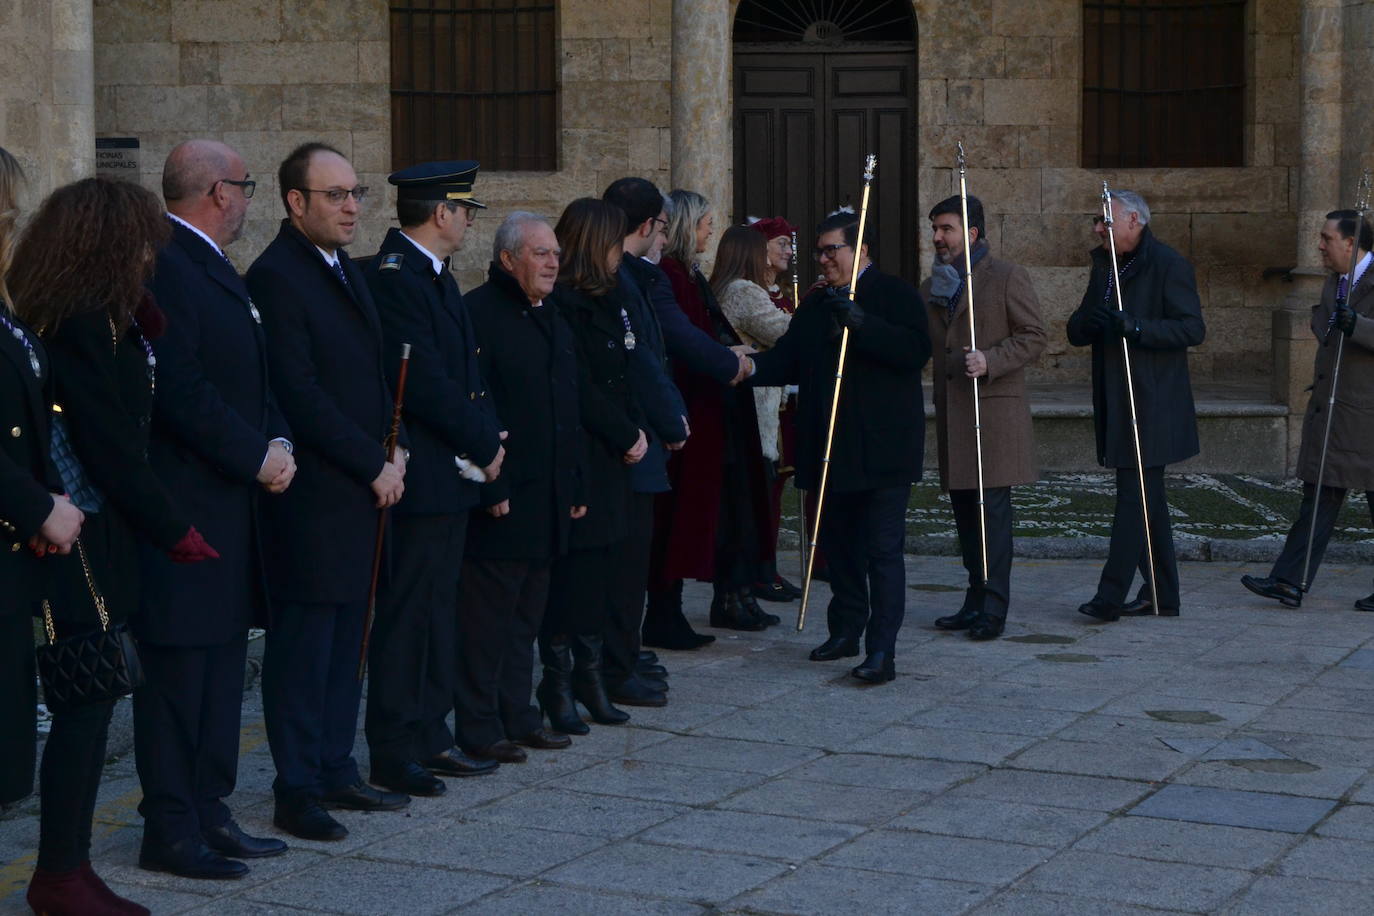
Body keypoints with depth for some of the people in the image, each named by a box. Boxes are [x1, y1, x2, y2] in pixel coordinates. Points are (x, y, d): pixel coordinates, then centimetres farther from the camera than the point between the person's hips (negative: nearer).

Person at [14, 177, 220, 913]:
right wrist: (175, 531, -10)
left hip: (96, 535, 10)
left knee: (88, 700, 13)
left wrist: (141, 308, 7)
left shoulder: (103, 319, 13)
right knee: (87, 697, -3)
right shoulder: (85, 325, -17)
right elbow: (112, 450, -18)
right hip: (89, 537, -10)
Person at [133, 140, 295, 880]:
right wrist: (256, 456, -15)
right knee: (176, 671, -3)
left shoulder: (212, 269, 18)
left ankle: (208, 814, 24)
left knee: (221, 668, 15)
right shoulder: (164, 269, -15)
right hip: (182, 509, -10)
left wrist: (277, 441, 4)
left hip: (229, 508, 10)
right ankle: (171, 832, 5)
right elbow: (181, 391, -22)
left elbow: (249, 379, 21)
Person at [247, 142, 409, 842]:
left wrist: (391, 452, 6)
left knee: (345, 640, 13)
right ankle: (297, 791, 5)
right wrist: (375, 466, -13)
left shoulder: (346, 271, 17)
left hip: (361, 491, 9)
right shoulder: (275, 277, -12)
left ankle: (336, 771, 22)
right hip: (311, 495, -9)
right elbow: (300, 396, -17)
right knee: (303, 643, -2)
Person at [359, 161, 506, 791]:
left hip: (453, 473, 10)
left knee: (438, 609, 14)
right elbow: (425, 383, -21)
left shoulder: (435, 277, 17)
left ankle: (430, 738, 23)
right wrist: (485, 445, -11)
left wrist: (488, 437, 5)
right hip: (419, 476, -10)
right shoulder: (392, 278, -16)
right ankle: (394, 751, 4)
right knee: (406, 612, -4)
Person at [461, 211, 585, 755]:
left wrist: (576, 486, 16)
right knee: (488, 615, -3)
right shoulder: (479, 313, -10)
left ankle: (517, 715, 22)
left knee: (526, 616, 14)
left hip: (548, 500, 9)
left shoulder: (553, 322, 18)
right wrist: (490, 487, -20)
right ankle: (480, 726, 3)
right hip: (501, 501, -9)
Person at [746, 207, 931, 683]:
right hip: (830, 449, 7)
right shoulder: (815, 305, 16)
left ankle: (882, 650, -8)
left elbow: (916, 350, -17)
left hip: (882, 448, -6)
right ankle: (846, 630, 28)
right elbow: (789, 359, 8)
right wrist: (752, 366, -13)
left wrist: (860, 323, -25)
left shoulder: (896, 295, -3)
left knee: (882, 548, -8)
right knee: (838, 542, 14)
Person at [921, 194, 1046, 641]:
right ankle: (976, 600, 17)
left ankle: (993, 608, -9)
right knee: (963, 507, 9)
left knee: (991, 507, -9)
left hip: (994, 409, -7)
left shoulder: (1008, 277, -2)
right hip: (949, 411, 7)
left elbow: (1033, 337, -7)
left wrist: (990, 361, -19)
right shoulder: (932, 286, 18)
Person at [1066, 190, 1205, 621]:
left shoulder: (1168, 265, -8)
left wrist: (1134, 326, -25)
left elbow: (1193, 328, -15)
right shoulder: (1103, 265, 17)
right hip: (1115, 404, 9)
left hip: (1151, 404, -9)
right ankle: (1161, 594, 20)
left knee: (1135, 497, -10)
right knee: (1147, 498, 13)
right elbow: (1077, 331, 15)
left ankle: (1111, 596, -12)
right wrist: (1089, 322, -10)